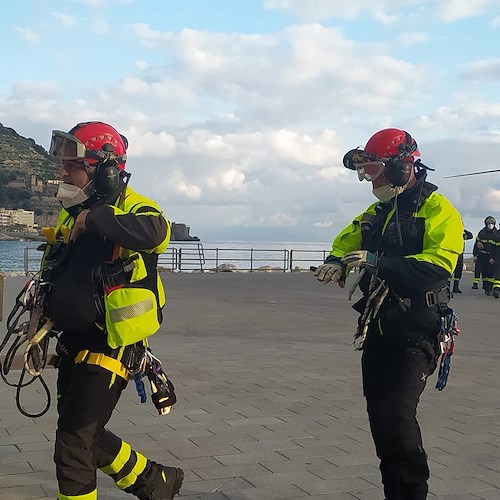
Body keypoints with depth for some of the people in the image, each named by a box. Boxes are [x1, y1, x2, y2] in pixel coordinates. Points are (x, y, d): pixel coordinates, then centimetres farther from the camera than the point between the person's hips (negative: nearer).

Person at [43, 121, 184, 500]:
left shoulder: (129, 206, -15)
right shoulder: (70, 215, 11)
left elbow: (156, 233, -40)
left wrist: (96, 219, -37)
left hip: (110, 347, -9)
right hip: (74, 342, 9)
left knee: (73, 444, -6)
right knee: (85, 435, 17)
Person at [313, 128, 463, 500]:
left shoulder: (437, 210, -11)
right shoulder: (377, 212, 15)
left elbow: (438, 264, -24)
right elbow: (345, 241, 22)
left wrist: (378, 262, -32)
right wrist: (337, 262, -3)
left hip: (417, 330, -8)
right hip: (378, 328, 8)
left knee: (398, 413, -18)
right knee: (379, 416, 10)